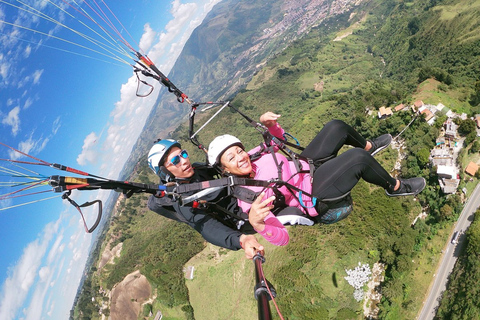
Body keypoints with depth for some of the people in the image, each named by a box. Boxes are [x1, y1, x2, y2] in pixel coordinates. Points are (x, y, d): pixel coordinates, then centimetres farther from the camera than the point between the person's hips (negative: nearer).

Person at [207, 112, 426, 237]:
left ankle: (369, 146, 35)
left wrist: (270, 123, -10)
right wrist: (253, 219, -60)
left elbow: (280, 139, 12)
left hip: (308, 164, 8)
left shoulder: (254, 155, -4)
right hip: (316, 197, -8)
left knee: (336, 127, 6)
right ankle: (395, 187, 6)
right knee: (358, 158, -24)